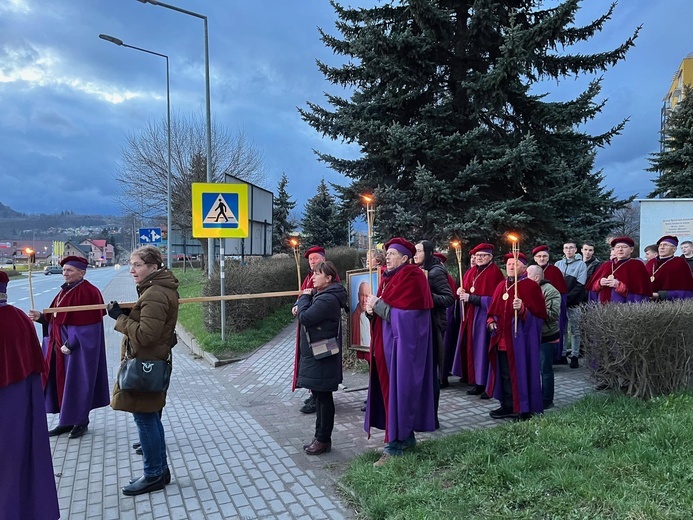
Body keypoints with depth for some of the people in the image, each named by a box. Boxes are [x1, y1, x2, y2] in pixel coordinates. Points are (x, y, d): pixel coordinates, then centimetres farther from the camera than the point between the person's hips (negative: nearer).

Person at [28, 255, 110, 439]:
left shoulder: (88, 292, -17)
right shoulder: (65, 291, 12)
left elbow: (85, 324, -20)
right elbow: (55, 317, 16)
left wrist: (71, 345, -21)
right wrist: (40, 316, -2)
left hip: (79, 348, -9)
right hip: (60, 345, 9)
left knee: (77, 383, 2)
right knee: (61, 382, 13)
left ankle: (81, 421, 17)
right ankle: (67, 420, 25)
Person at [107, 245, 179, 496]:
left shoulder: (154, 295, -21)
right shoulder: (159, 288, 12)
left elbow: (145, 334, -25)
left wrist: (120, 317, -16)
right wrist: (126, 313, 1)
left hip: (145, 365, -11)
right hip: (151, 362, 11)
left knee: (145, 418, -1)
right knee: (150, 417, 20)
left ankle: (154, 475, 11)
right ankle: (160, 470, 33)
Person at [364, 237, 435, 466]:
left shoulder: (411, 278, -13)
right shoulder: (390, 277, 15)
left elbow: (398, 314, -19)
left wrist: (376, 304, -10)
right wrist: (372, 308, -5)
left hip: (402, 342, -9)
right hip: (387, 341, 9)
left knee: (398, 389, -4)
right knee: (389, 387, 13)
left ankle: (395, 444, 3)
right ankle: (406, 435, 26)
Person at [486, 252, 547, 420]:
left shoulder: (530, 286, -7)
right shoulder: (501, 286, 13)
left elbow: (540, 312, -11)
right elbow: (494, 309, 20)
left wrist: (523, 309, -27)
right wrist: (491, 320, 2)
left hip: (521, 339, -7)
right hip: (502, 339, 7)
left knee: (521, 372, 0)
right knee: (505, 373, 12)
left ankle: (525, 409, 11)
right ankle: (508, 406, 24)